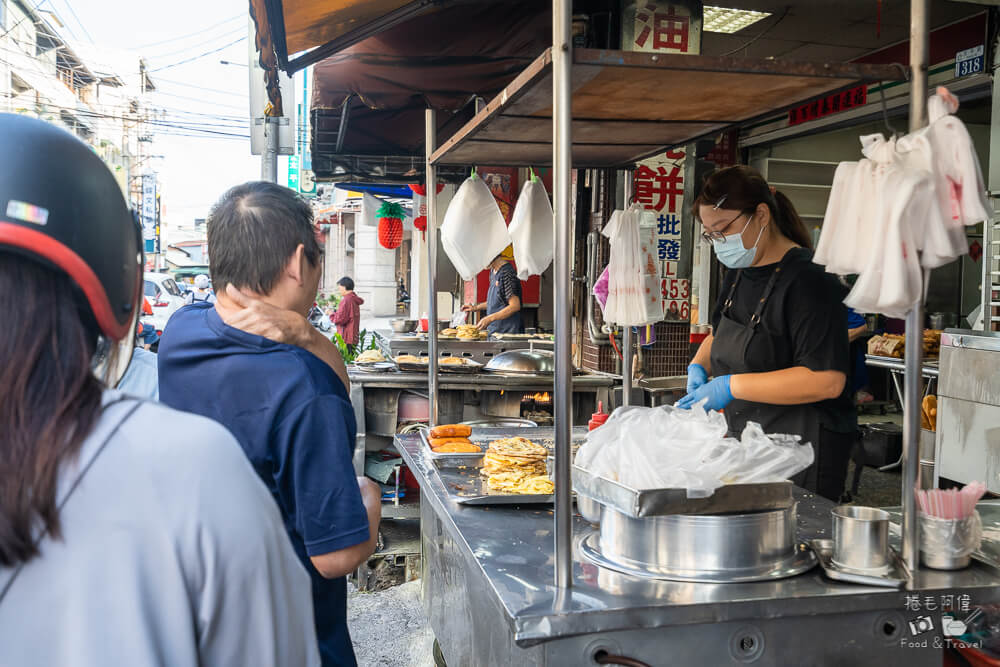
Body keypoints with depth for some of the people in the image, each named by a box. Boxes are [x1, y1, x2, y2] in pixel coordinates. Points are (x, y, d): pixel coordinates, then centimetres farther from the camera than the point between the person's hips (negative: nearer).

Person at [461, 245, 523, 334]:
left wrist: (489, 319, -21)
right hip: (494, 330, 8)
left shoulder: (507, 274, -16)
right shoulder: (493, 271, 13)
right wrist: (476, 308, 15)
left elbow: (515, 306, -19)